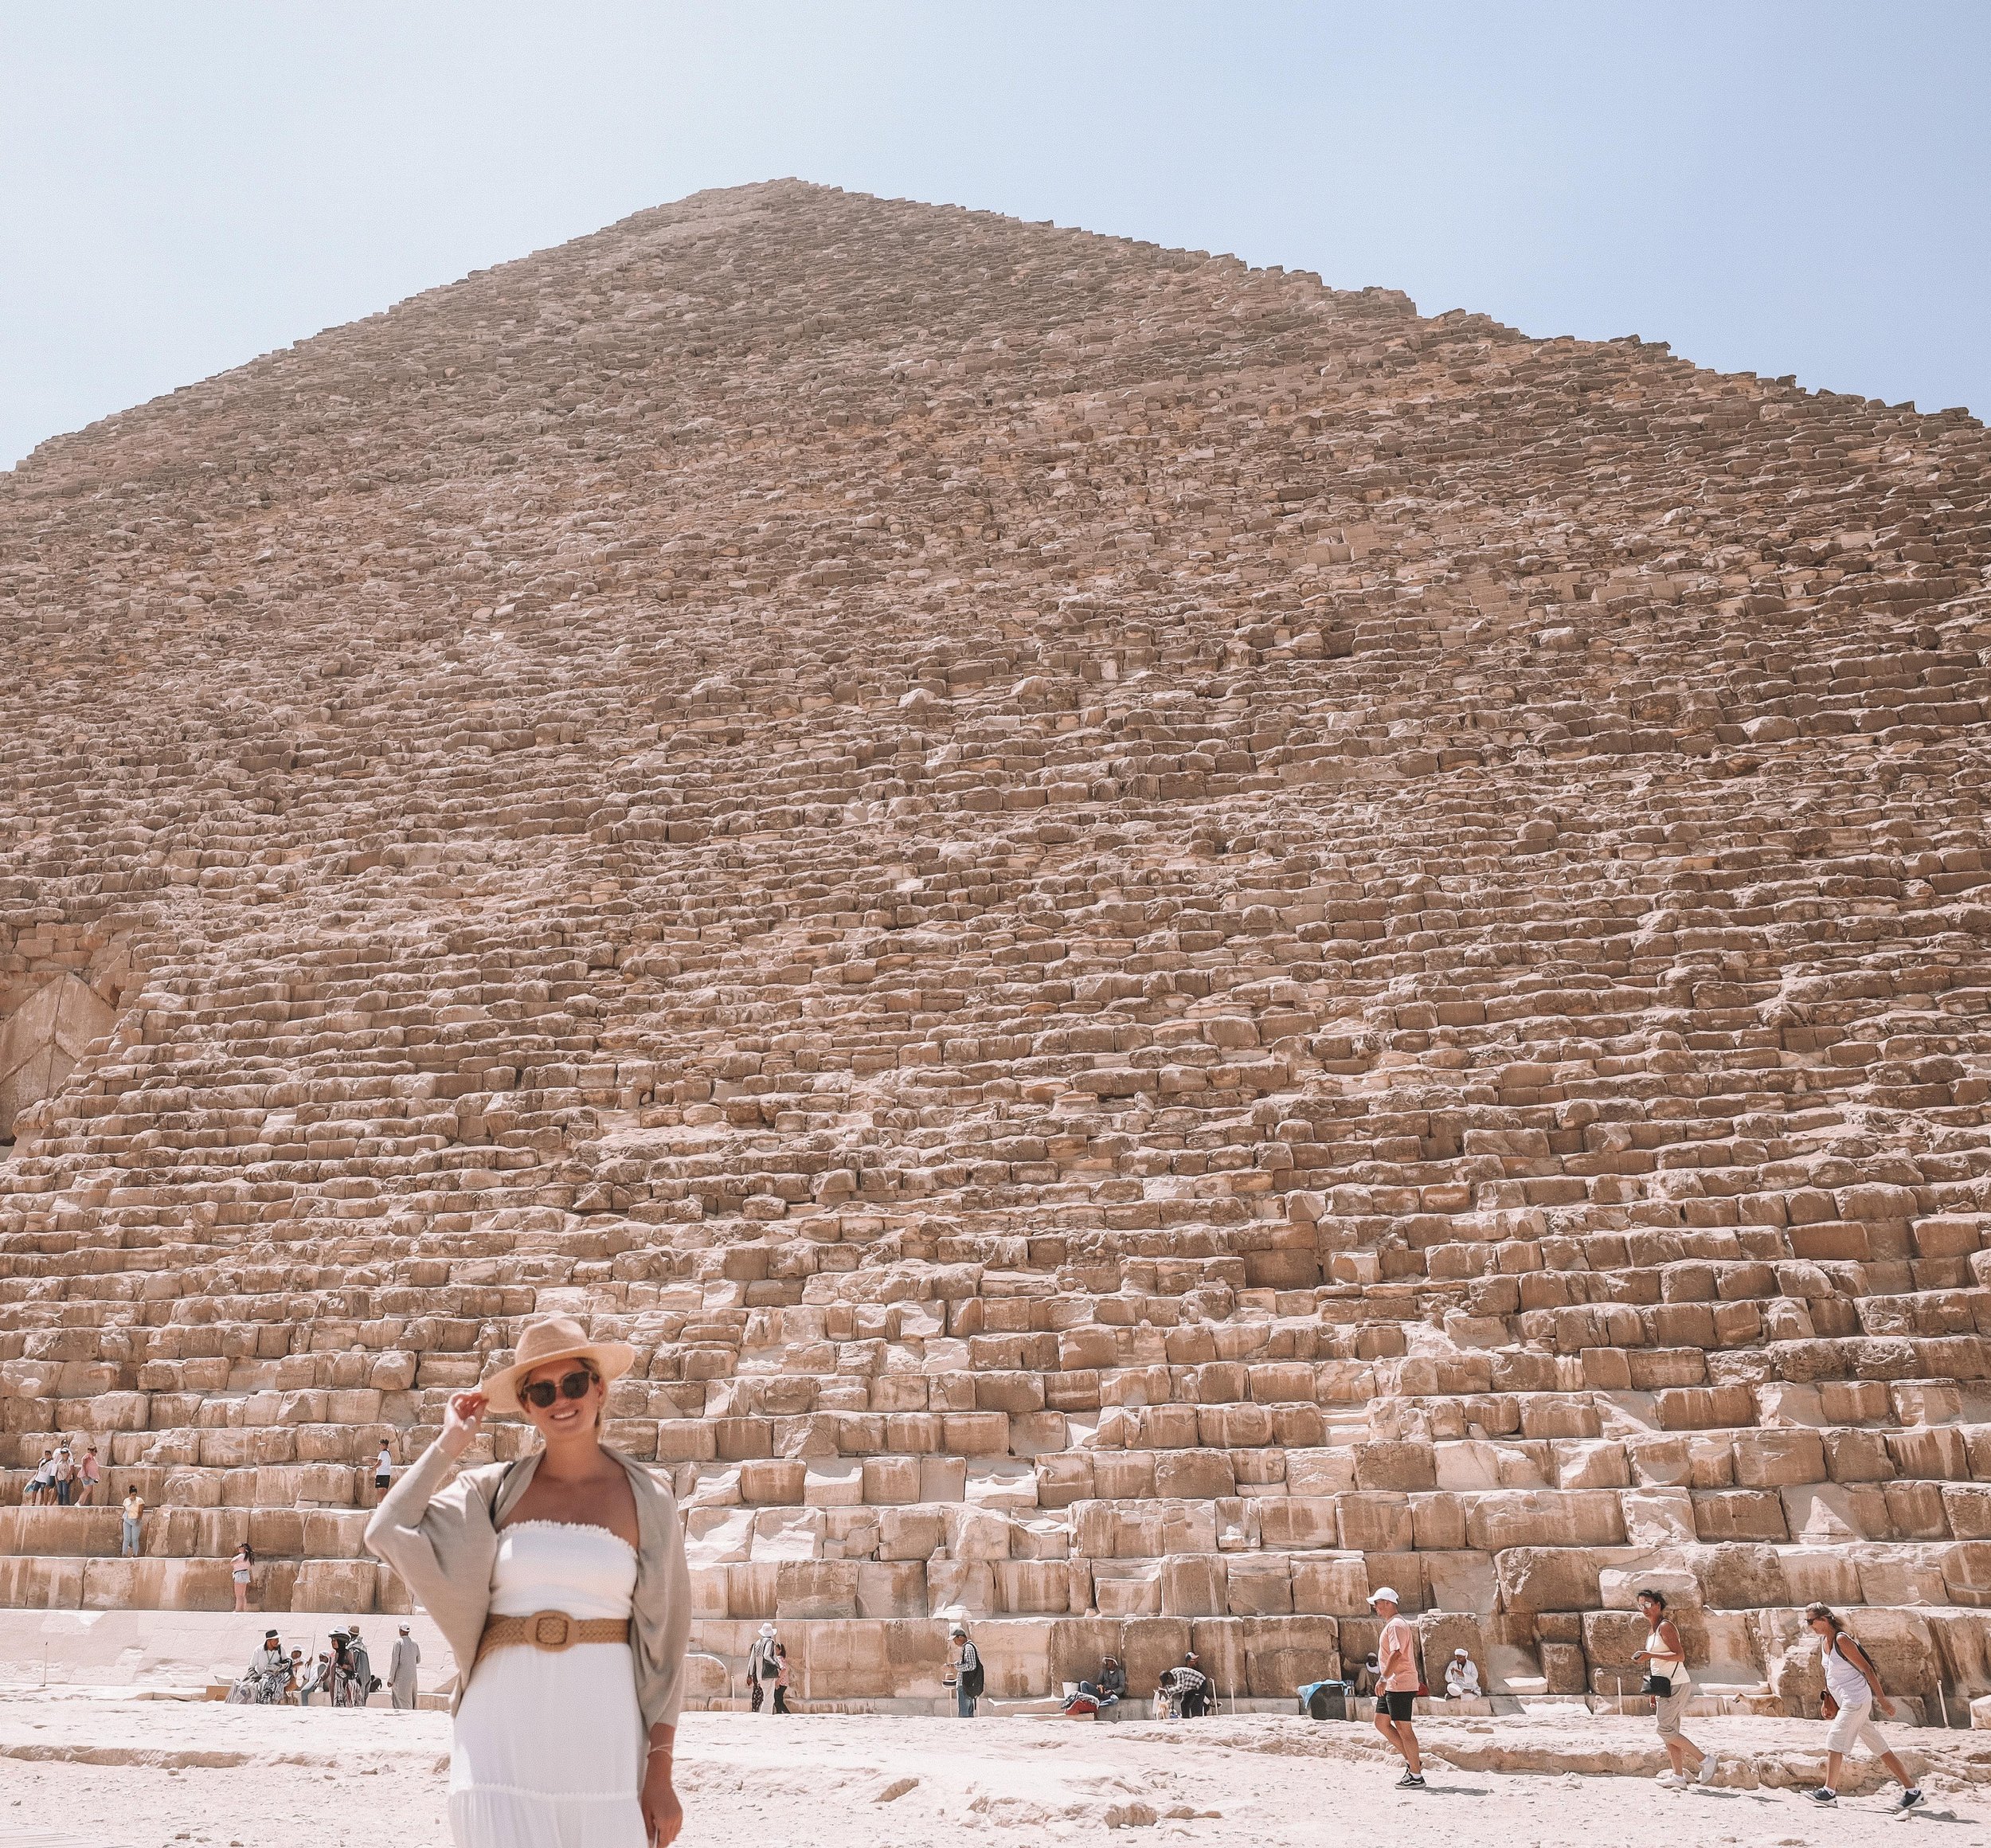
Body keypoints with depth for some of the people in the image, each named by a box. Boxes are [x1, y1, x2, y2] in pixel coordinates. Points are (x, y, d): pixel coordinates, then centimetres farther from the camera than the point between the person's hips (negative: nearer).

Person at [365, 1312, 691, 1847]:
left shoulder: (646, 1500, 3)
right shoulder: (492, 1492, 6)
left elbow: (663, 1644, 3)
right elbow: (388, 1532, -9)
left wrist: (660, 1772, -1)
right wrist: (450, 1442, 1)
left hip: (603, 1725, 0)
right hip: (504, 1725, 0)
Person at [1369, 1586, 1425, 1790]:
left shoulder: (1396, 1625, -15)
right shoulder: (1391, 1624, 17)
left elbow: (1397, 1654, -26)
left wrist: (1383, 1678, -29)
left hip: (1400, 1685, -11)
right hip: (1391, 1685, 11)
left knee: (1403, 1728, -5)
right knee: (1381, 1723, 12)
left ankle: (1416, 1777, 1)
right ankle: (1412, 1760, 18)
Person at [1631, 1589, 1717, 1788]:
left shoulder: (1665, 1626, -11)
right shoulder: (1653, 1630, 17)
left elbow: (1679, 1655, -21)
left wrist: (1650, 1655, -25)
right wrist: (1653, 1693, 21)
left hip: (1676, 1685, -10)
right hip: (1664, 1687, 10)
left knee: (1666, 1730, -12)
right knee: (1670, 1732, 7)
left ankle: (1704, 1759, -4)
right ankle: (1678, 1775, 8)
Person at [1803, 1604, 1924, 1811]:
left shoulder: (1841, 1640, -16)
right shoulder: (1824, 1642, 10)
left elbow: (1867, 1669, -14)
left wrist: (1882, 1699, -13)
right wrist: (1828, 1702, 18)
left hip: (1856, 1699, -9)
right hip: (1846, 1702, 9)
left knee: (1834, 1742, -8)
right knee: (1880, 1749, 10)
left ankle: (1829, 1792, -2)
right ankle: (1913, 1790, 13)